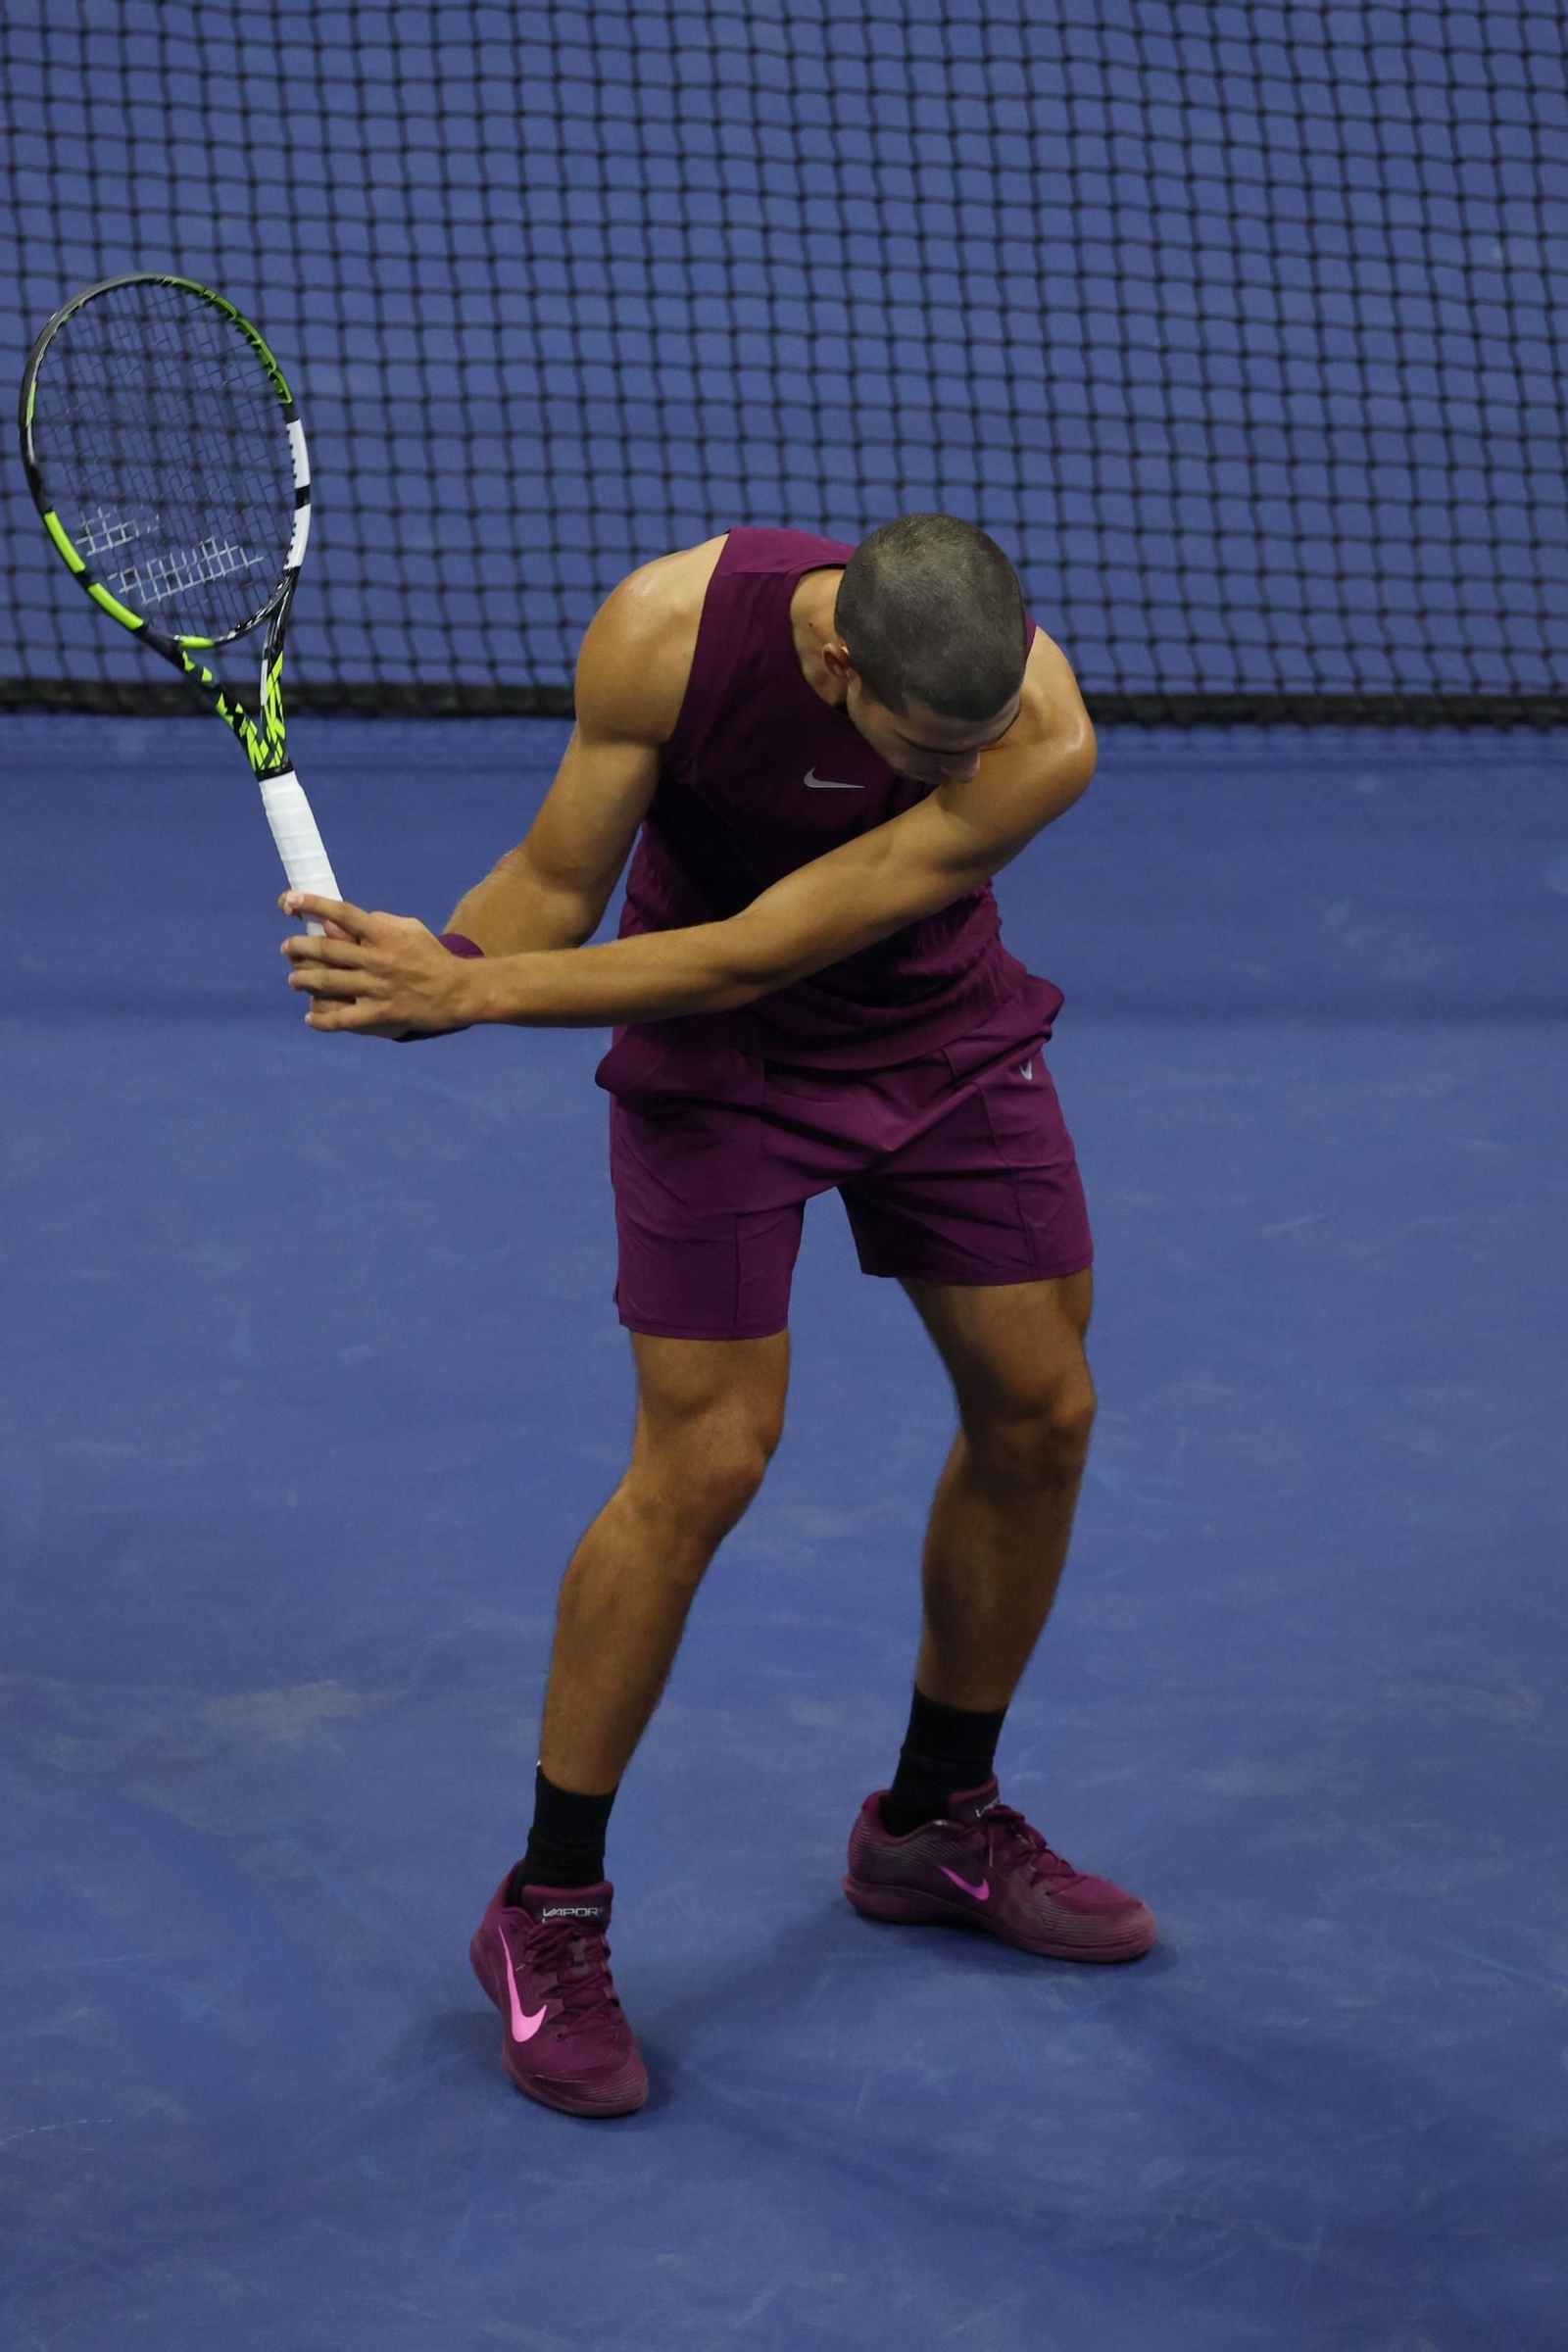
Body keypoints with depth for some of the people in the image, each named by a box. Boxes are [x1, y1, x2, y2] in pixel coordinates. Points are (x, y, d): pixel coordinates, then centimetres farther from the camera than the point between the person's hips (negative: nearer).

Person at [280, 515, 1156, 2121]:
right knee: (704, 1462, -10)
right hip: (720, 1066, -2)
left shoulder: (1040, 738, -32)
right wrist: (420, 968, -39)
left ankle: (937, 1823, 29)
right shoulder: (668, 631, -32)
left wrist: (472, 989, -36)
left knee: (1037, 1413, 5)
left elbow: (754, 957, -32)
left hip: (945, 1038, 2)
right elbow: (559, 878, -18)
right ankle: (547, 1916, 4)